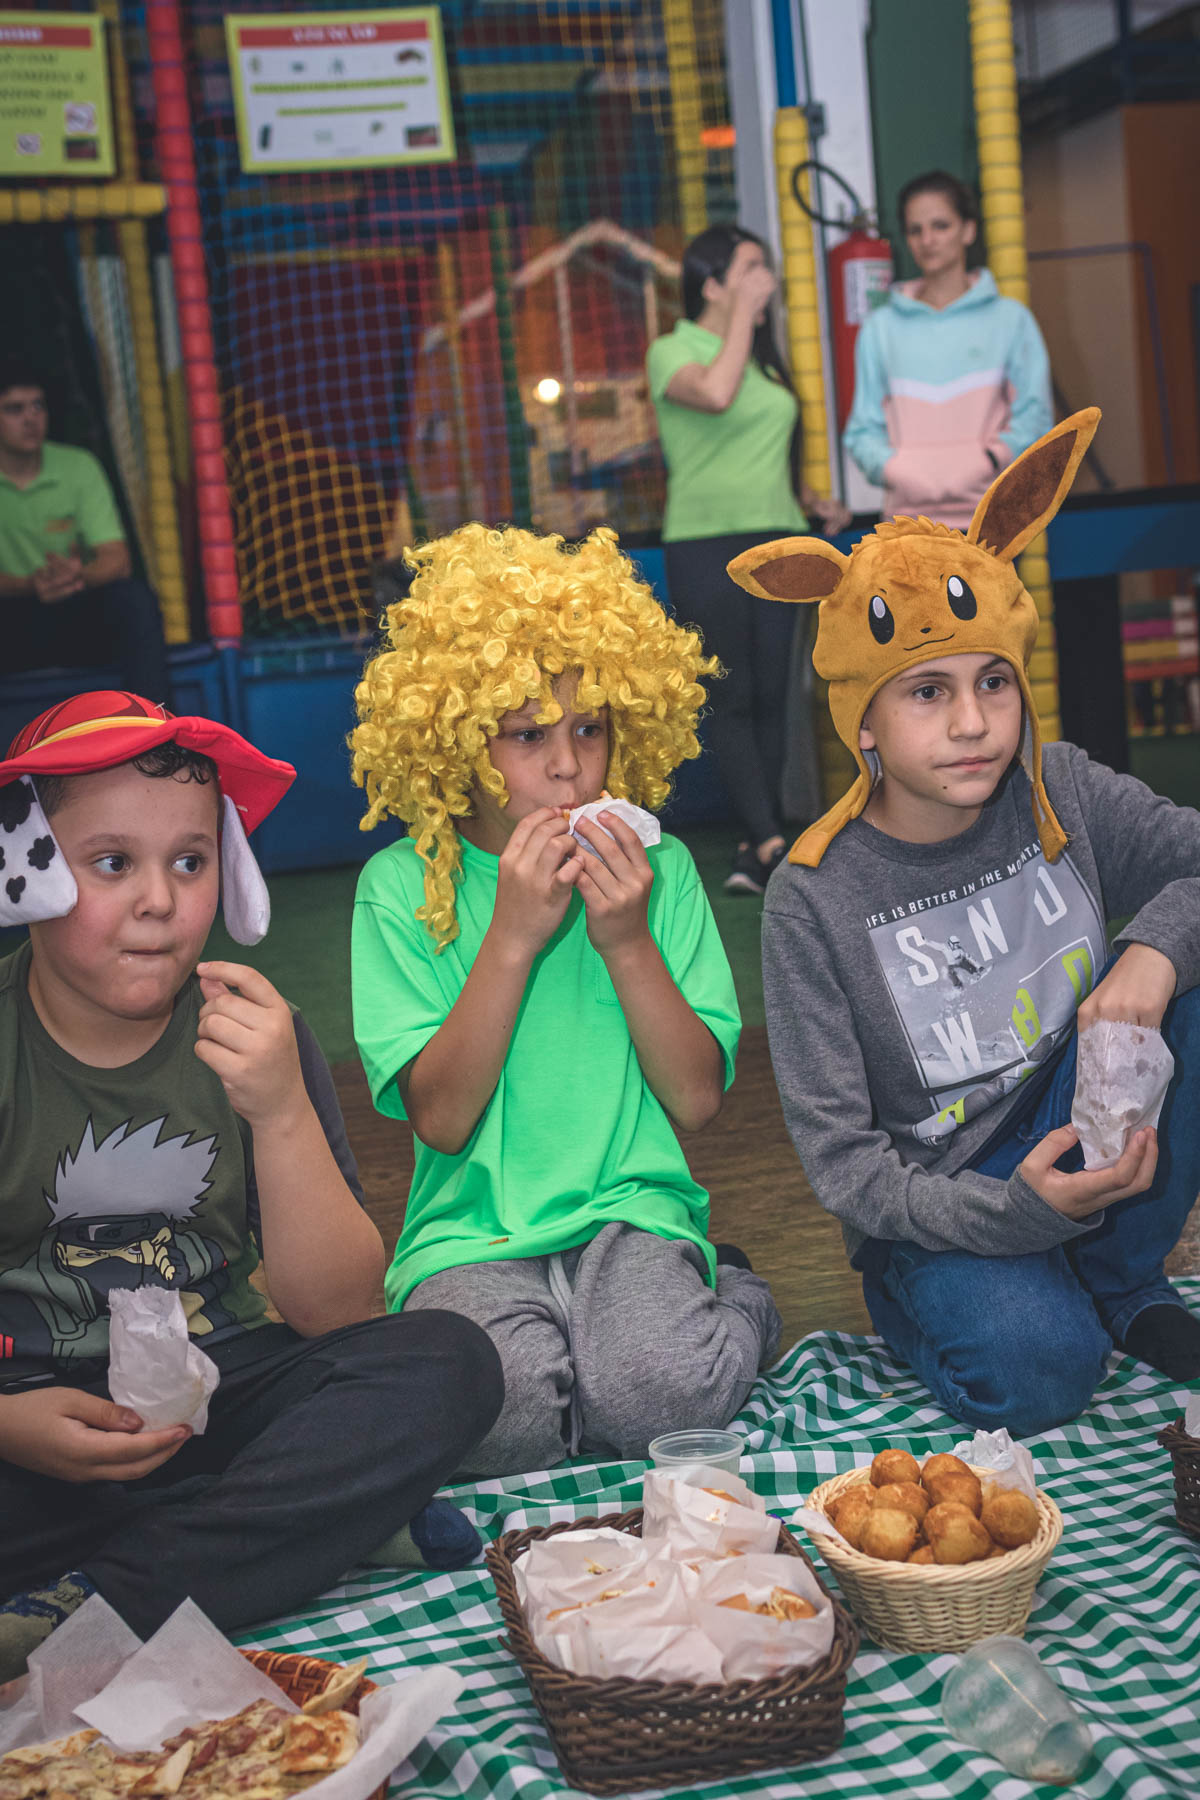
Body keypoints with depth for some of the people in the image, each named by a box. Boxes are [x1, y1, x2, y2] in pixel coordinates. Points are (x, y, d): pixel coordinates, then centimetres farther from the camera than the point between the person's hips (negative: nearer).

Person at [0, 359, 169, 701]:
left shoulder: (79, 467, 0)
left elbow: (117, 559, -9)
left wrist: (79, 576, -33)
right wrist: (28, 585, -35)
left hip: (75, 618, 2)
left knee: (134, 598, -28)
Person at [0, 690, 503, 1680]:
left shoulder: (250, 1037, -1)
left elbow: (336, 1315, -6)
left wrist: (283, 1113, -21)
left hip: (214, 1397, 3)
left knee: (445, 1363, -23)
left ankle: (83, 1610, -28)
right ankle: (317, 1523, -20)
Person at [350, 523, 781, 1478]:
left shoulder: (658, 868, 3)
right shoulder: (402, 884, -2)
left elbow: (697, 1100, 0)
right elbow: (440, 1118, -9)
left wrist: (628, 942, -12)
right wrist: (513, 936, -17)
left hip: (634, 1210, 1)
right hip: (471, 1231, -1)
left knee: (656, 1395, -29)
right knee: (499, 1418, -31)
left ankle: (734, 1305, 5)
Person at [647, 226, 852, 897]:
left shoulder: (764, 358, 18)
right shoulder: (672, 351, -3)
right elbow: (715, 394, -26)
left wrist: (812, 501, 13)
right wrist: (743, 312, -16)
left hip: (776, 541, 7)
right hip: (706, 544, -6)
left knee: (772, 696, 4)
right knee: (734, 698, -9)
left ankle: (758, 848, 10)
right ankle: (770, 845, -12)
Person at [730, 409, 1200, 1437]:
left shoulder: (1063, 798, -6)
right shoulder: (816, 901, -16)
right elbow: (841, 1160, -16)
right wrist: (1011, 1210, -32)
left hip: (1085, 1144, 4)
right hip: (931, 1201, -4)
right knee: (1035, 1366, -33)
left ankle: (1116, 1280, -3)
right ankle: (915, 1306, 5)